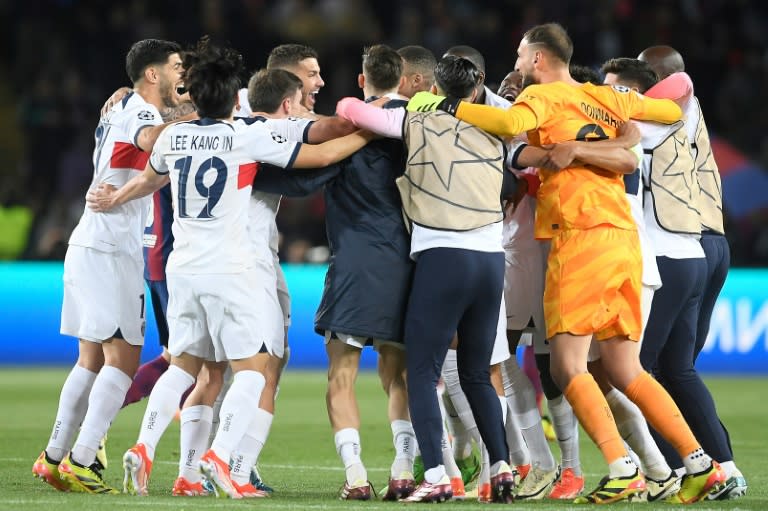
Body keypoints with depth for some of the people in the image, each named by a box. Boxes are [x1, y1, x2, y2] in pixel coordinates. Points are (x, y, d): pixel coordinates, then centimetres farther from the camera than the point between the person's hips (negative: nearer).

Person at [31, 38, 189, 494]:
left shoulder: (120, 110, 18)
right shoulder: (140, 113, -12)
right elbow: (150, 139, -34)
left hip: (88, 247, 10)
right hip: (111, 250, -10)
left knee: (91, 360, 13)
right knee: (123, 358, -10)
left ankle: (54, 457, 14)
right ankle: (80, 462, -14)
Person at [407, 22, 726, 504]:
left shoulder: (544, 96, 0)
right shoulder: (606, 97, 19)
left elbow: (511, 123, -22)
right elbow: (672, 111, 28)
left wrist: (448, 106, -12)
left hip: (581, 235, -7)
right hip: (625, 237, 7)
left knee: (568, 365, -7)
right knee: (625, 370, 12)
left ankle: (622, 470, -18)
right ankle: (699, 463, 6)